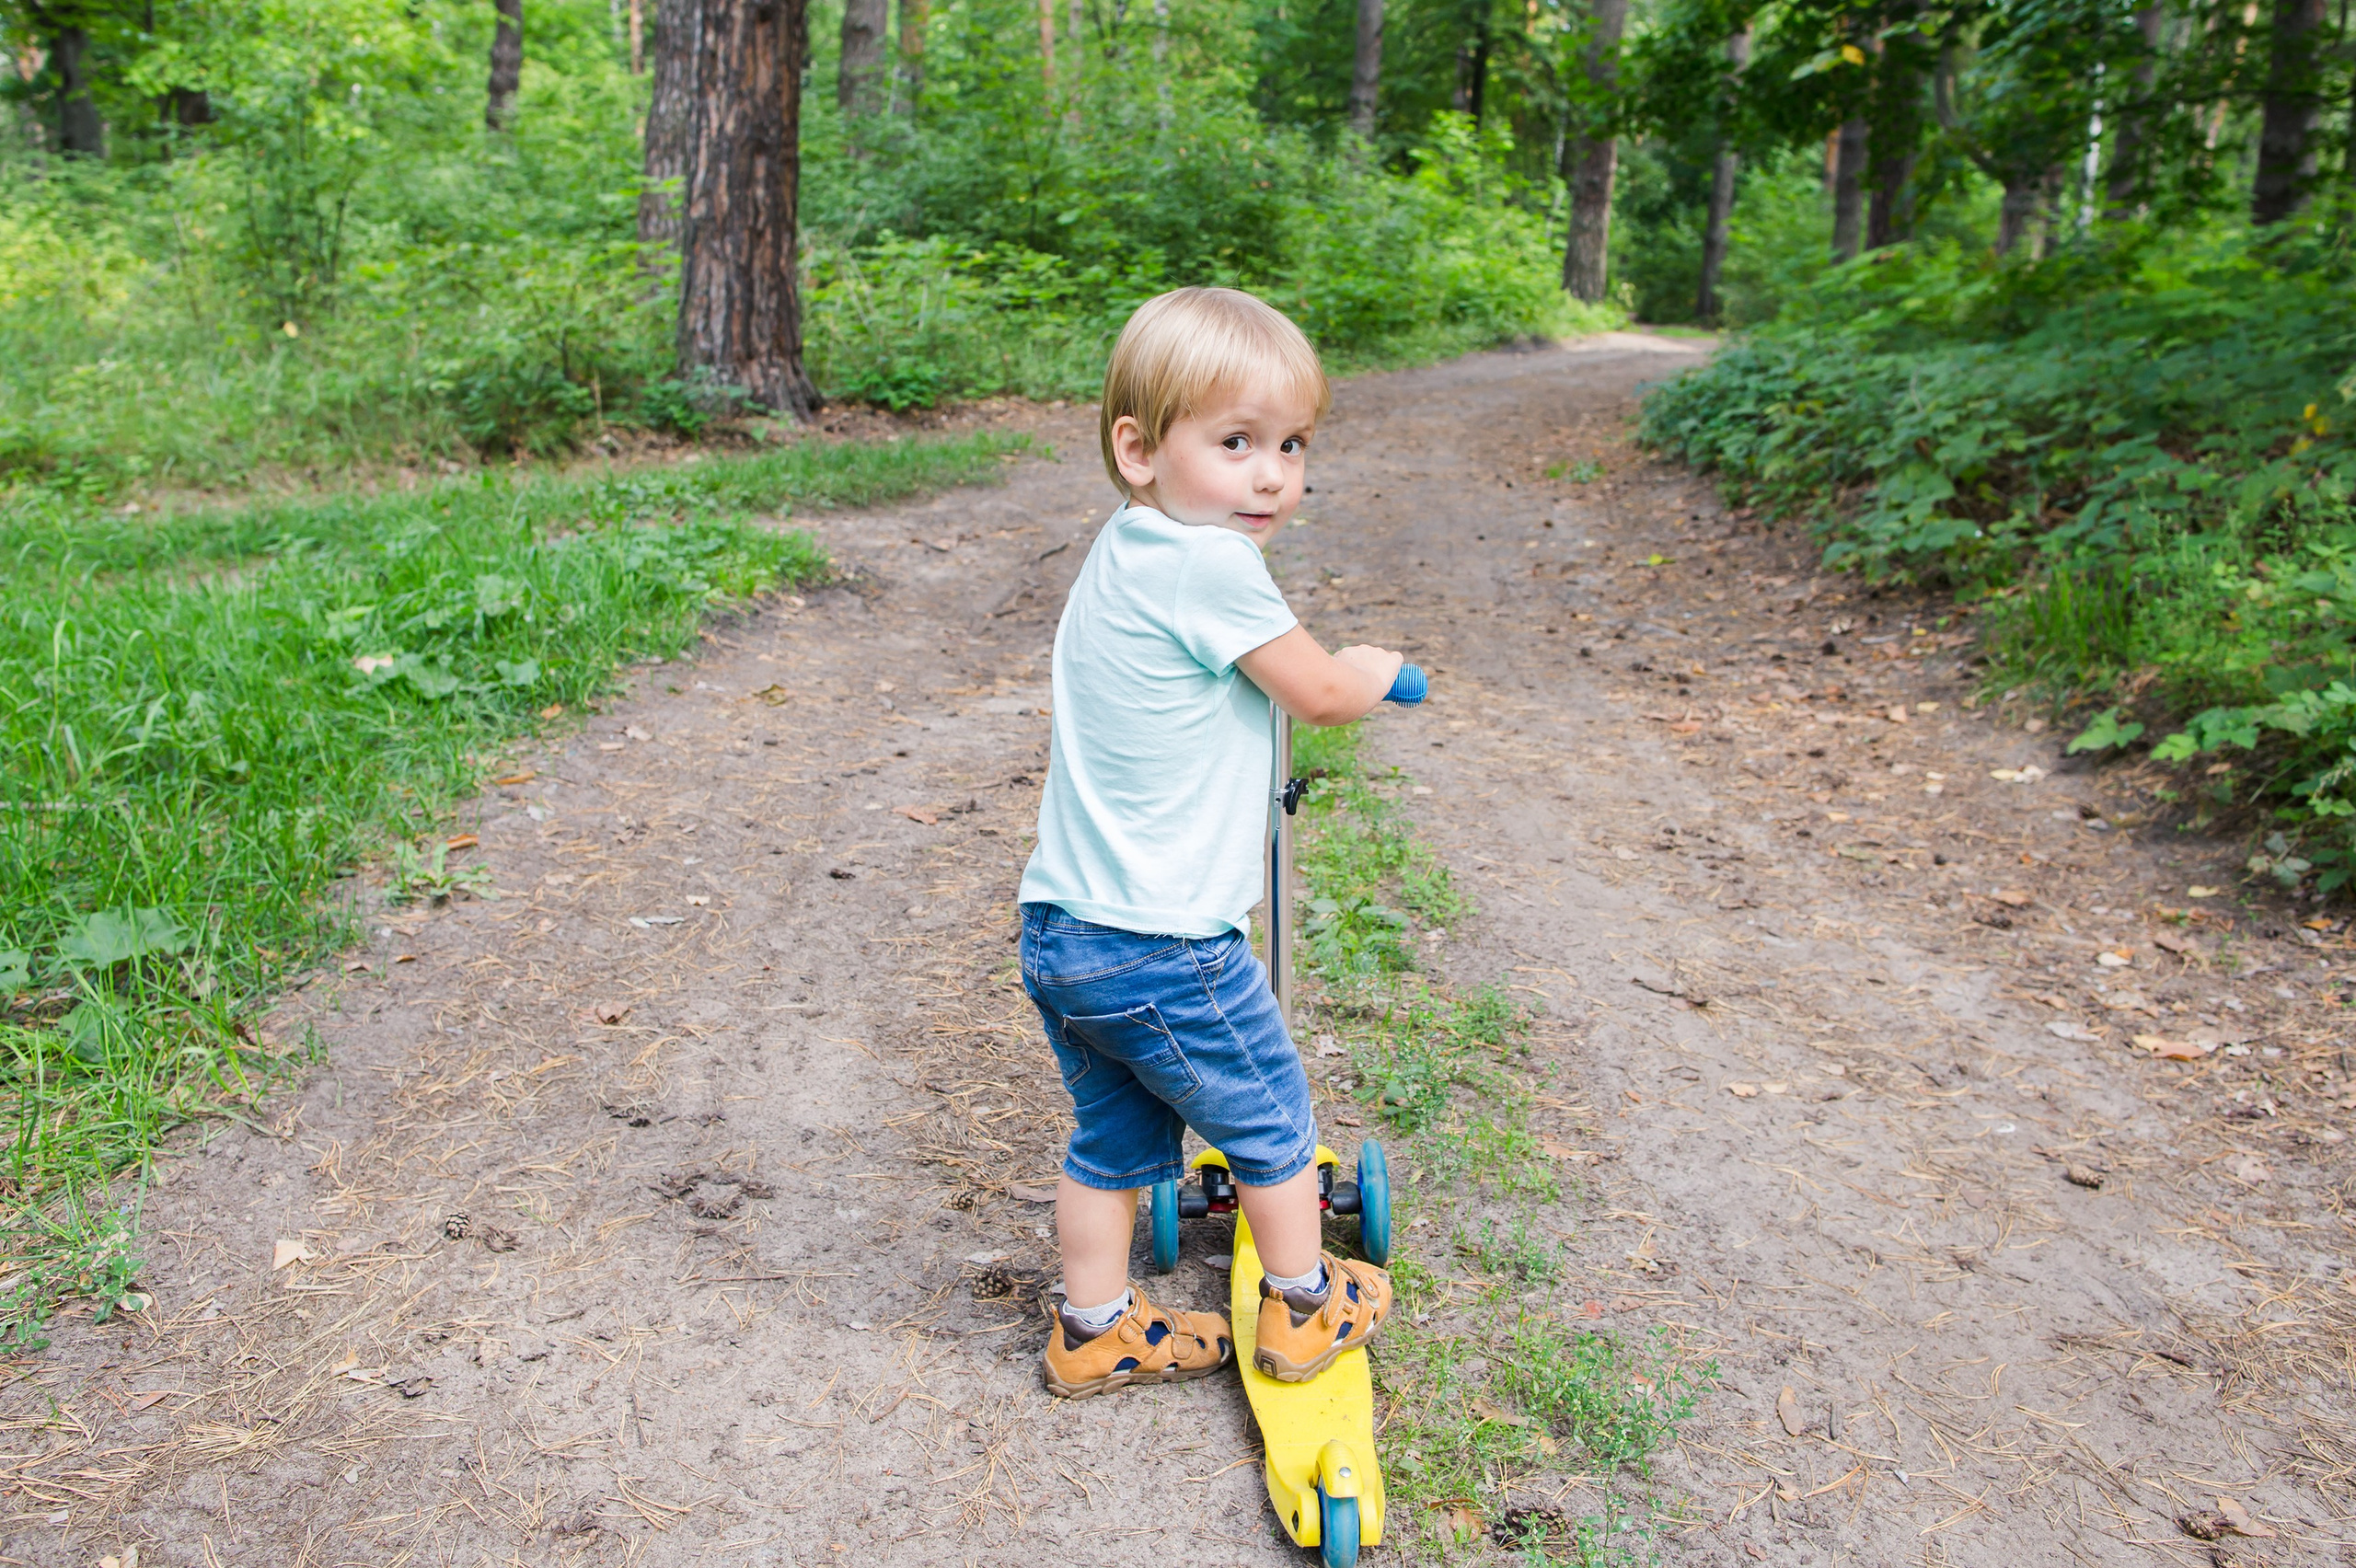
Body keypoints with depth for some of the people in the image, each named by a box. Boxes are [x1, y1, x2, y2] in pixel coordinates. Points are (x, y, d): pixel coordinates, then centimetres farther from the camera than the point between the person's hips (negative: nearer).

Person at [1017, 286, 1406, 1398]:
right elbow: (1320, 693, -11)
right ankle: (1303, 1310, 35)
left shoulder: (1112, 558, 7)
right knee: (1272, 1124, 16)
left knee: (1113, 1137, 22)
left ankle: (1093, 1334, 36)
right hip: (1164, 946, -8)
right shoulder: (1210, 562, -20)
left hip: (1059, 926, 8)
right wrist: (1379, 667, 10)